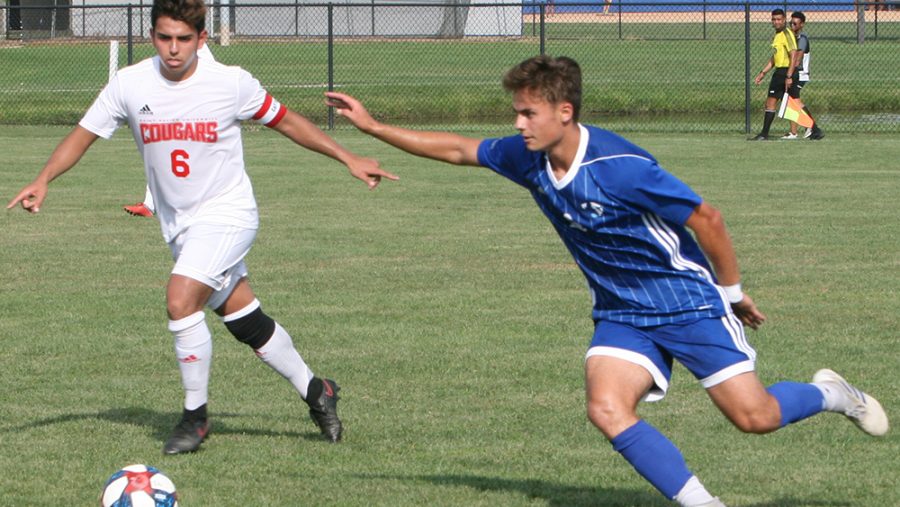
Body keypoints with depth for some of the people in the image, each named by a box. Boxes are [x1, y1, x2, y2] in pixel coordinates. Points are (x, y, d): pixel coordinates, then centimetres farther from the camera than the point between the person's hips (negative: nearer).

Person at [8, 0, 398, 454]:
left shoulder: (231, 83, -14)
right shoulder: (130, 85, -8)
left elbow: (285, 121, 1)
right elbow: (84, 133, 1)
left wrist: (347, 158, 3)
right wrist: (43, 180, -14)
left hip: (227, 214, -4)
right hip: (177, 224, 4)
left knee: (181, 301, -22)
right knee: (244, 320, 9)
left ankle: (195, 416, -7)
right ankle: (314, 391, 29)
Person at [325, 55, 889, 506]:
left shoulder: (620, 167, -27)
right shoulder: (526, 158, -7)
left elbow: (706, 219, -20)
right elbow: (457, 149, 8)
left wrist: (731, 292, -9)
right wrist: (372, 125, 6)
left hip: (689, 301, -6)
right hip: (621, 313, 6)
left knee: (754, 416, -6)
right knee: (607, 408, -20)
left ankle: (832, 394, 27)